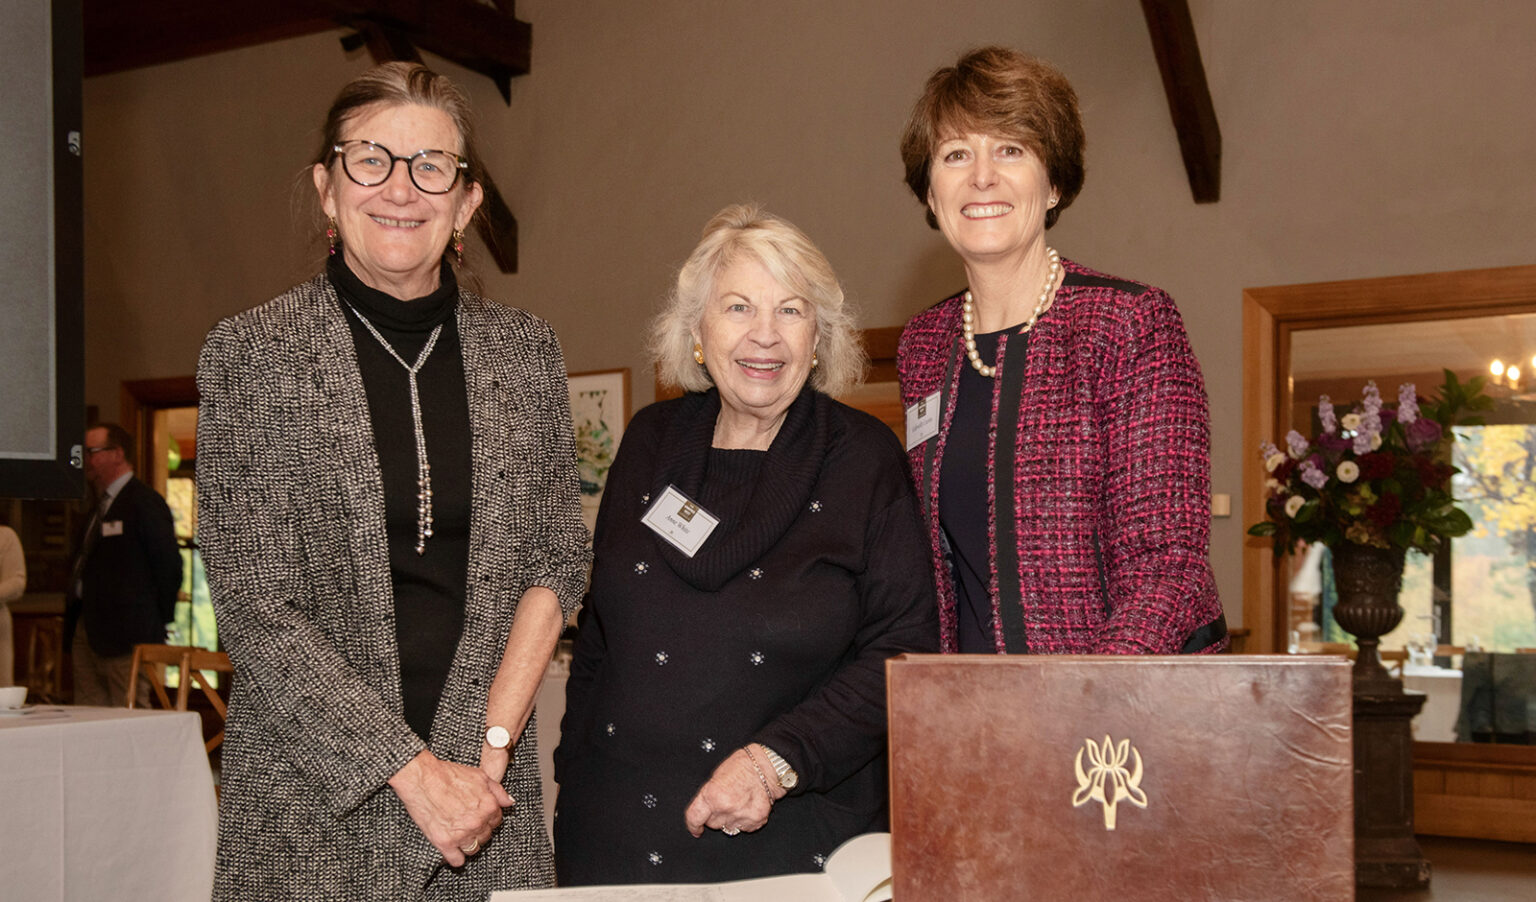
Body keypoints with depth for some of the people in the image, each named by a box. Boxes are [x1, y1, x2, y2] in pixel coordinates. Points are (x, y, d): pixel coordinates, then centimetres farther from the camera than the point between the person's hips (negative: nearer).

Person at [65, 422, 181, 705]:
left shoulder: (145, 502, -9)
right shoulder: (99, 505, 19)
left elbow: (168, 566, -11)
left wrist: (155, 625, -7)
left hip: (125, 639, -9)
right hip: (86, 633, 9)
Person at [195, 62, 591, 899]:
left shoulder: (524, 349, 5)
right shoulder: (249, 352, -4)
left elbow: (557, 557, 6)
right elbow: (254, 608, -8)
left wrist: (494, 738, -7)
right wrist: (415, 771, -13)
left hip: (489, 788, 2)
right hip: (312, 805, -2)